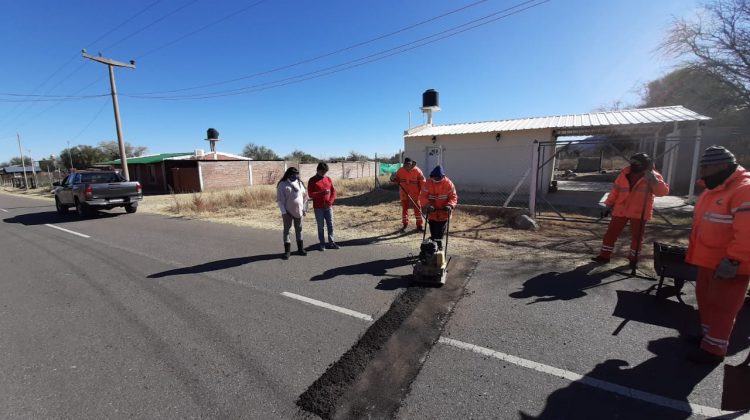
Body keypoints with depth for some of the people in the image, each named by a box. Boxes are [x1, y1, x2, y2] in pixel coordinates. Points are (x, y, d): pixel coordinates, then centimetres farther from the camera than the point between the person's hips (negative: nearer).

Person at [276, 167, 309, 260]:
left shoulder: (300, 183, 8)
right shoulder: (282, 184, -5)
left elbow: (305, 196, 12)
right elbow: (280, 199, -8)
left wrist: (304, 208, 5)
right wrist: (283, 211, -13)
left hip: (298, 211, 4)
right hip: (288, 211, -4)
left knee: (299, 229, 11)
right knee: (287, 230, 2)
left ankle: (300, 249, 21)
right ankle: (287, 251, 9)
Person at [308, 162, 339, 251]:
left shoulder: (329, 179, 10)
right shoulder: (312, 180, -1)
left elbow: (334, 192, 8)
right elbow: (310, 194, -9)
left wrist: (330, 202, -6)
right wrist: (321, 193, -22)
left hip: (329, 207, 3)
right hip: (318, 208, -3)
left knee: (330, 225, 5)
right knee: (320, 226, 2)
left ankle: (331, 242, 14)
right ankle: (322, 244, 10)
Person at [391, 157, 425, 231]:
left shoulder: (417, 171, -13)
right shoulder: (400, 170, -5)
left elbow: (423, 182, -8)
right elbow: (396, 179, 6)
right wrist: (393, 179, -18)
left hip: (415, 194, -2)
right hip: (404, 193, 3)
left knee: (417, 208, 4)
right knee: (404, 208, 11)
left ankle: (419, 224, 15)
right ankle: (405, 224, 25)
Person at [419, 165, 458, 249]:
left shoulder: (448, 184, -8)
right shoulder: (428, 183, -7)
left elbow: (453, 196, -8)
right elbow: (423, 196, -11)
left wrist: (450, 205, -26)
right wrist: (427, 205, -28)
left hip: (443, 212, -1)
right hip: (432, 211, 1)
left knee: (440, 230, 4)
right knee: (433, 229, 10)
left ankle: (439, 243, 20)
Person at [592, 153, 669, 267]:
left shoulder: (653, 176, -5)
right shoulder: (624, 173, 2)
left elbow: (663, 192, -16)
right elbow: (615, 190, 8)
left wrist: (653, 180, -30)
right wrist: (608, 205, 6)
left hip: (639, 213, -2)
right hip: (621, 210, 2)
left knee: (636, 236, 8)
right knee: (611, 232, 2)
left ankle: (633, 258, 24)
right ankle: (604, 255, 11)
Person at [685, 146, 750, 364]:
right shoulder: (713, 189, 11)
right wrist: (695, 253, 21)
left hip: (728, 264, -9)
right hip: (708, 260, 9)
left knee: (721, 305, 1)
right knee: (705, 298, 19)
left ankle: (714, 348, 12)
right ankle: (707, 334, 35)